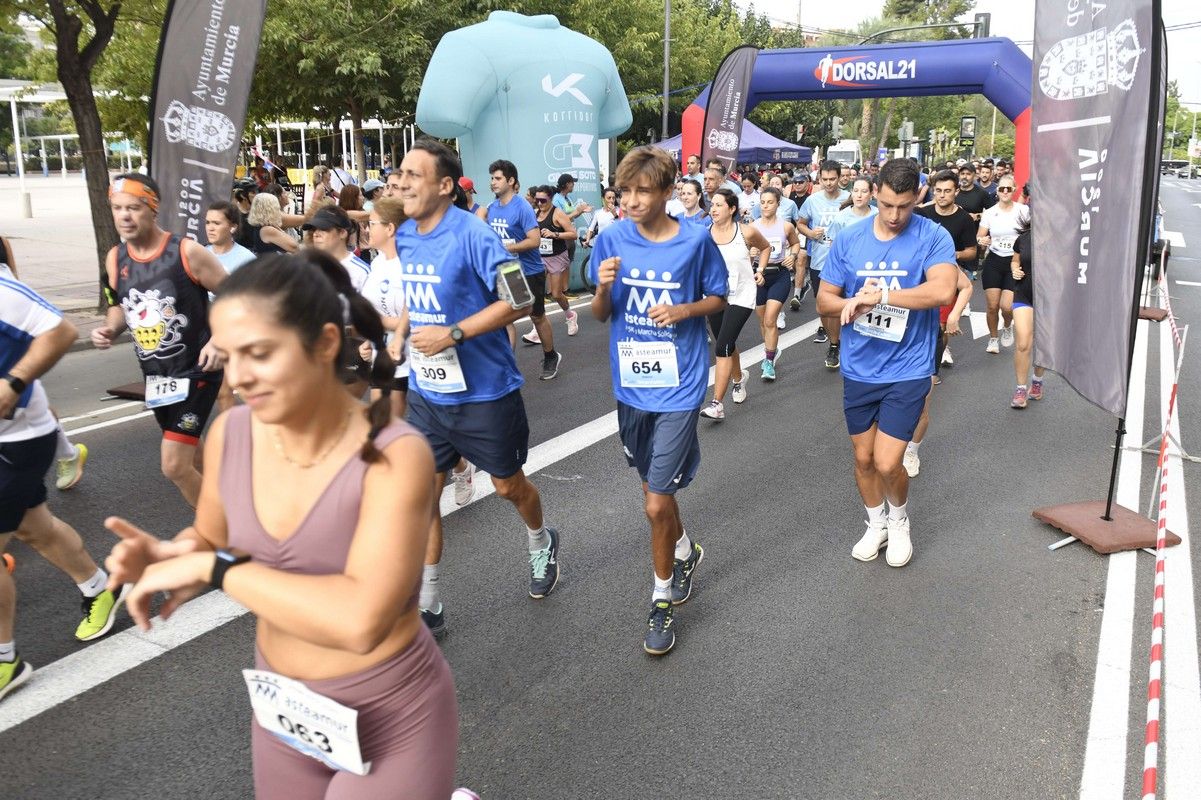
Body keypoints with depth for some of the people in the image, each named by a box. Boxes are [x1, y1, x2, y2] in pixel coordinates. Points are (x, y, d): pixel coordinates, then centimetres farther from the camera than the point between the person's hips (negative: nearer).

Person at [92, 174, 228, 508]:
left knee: (174, 465, -11)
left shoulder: (187, 252, -16)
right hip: (155, 375, 7)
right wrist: (109, 329, -4)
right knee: (188, 456, 21)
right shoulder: (115, 258, 1)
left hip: (196, 370, -7)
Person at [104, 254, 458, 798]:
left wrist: (210, 567, -31)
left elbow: (359, 621, -38)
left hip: (392, 720, -6)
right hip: (282, 708, 6)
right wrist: (171, 555, -15)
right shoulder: (230, 435, -11)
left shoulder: (395, 456, -28)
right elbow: (211, 542, 7)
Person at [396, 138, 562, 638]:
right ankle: (427, 607, 19)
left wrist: (453, 334, -24)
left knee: (508, 485, 14)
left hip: (483, 391, -5)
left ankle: (541, 542, 48)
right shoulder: (402, 237, 3)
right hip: (425, 393, 6)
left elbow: (519, 301, -20)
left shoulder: (473, 235, -18)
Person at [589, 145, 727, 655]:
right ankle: (686, 550, 50)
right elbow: (600, 315, 4)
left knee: (656, 502, -5)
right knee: (654, 487, 20)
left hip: (678, 388, -4)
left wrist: (685, 310, -15)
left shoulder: (696, 240, -8)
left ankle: (663, 598, 19)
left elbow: (718, 298, 5)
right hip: (631, 385, 4)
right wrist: (603, 288, -18)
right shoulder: (612, 240, -3)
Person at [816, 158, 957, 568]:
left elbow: (942, 290, -27)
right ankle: (876, 524, 40)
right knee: (863, 458, 15)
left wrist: (878, 295, -27)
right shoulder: (849, 239, -1)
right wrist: (855, 303, -19)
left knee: (887, 463, -6)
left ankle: (899, 519, 27)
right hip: (858, 369, 3)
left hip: (907, 369, -3)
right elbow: (824, 300, 2)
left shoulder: (933, 237, -10)